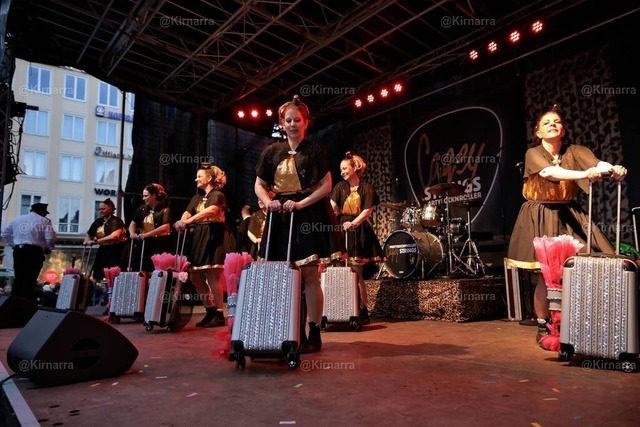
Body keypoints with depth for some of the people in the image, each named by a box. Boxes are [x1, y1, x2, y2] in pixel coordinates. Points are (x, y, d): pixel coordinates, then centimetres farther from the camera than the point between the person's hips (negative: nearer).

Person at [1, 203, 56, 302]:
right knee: (30, 279, -2)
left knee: (18, 278, 12)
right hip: (35, 252, -5)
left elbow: (5, 233, 20)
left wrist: (13, 245, 24)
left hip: (18, 251, 5)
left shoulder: (17, 219, 19)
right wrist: (48, 249, 7)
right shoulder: (44, 221, 2)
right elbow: (50, 238, -10)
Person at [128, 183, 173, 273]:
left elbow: (165, 227, -20)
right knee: (144, 271, 4)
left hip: (161, 246, -5)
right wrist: (132, 233, -11)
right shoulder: (142, 208, 11)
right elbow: (133, 223, 11)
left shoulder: (165, 210, -8)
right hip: (145, 244, 5)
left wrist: (147, 234, -26)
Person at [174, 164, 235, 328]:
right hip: (199, 238, 8)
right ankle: (210, 310, 19)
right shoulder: (197, 197, 18)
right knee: (195, 276, 7)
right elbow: (187, 213, 5)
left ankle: (219, 314, 1)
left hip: (214, 237, -8)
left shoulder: (217, 195, -6)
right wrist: (182, 222, -19)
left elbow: (211, 210, -26)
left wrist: (189, 220, -34)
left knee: (212, 276, -9)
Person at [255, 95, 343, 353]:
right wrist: (269, 202, -6)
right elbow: (259, 185, 14)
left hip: (309, 215, -4)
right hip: (280, 217, 4)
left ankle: (314, 334, 4)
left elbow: (326, 186, -4)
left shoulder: (315, 150, 1)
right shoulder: (272, 152, 11)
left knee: (310, 276, -5)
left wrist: (300, 203, -15)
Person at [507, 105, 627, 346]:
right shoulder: (533, 154, -5)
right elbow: (550, 173, -25)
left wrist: (614, 169, -39)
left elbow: (597, 163, -16)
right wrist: (584, 174, -40)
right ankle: (543, 328, 11)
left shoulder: (574, 151, 4)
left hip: (569, 216, 3)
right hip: (541, 218, -3)